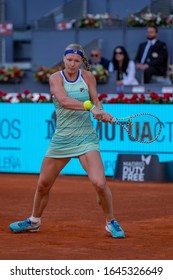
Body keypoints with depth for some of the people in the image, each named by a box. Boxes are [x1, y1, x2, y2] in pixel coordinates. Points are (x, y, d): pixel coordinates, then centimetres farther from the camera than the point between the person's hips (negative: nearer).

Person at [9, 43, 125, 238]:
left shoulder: (87, 76, -1)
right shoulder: (56, 78, -6)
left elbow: (95, 100, 5)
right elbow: (64, 100, -24)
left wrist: (101, 112, -19)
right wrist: (90, 107, -36)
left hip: (86, 138, -1)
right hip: (61, 139, 1)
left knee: (99, 183, -17)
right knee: (43, 184, 10)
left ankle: (111, 222, 4)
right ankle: (34, 221, 35)